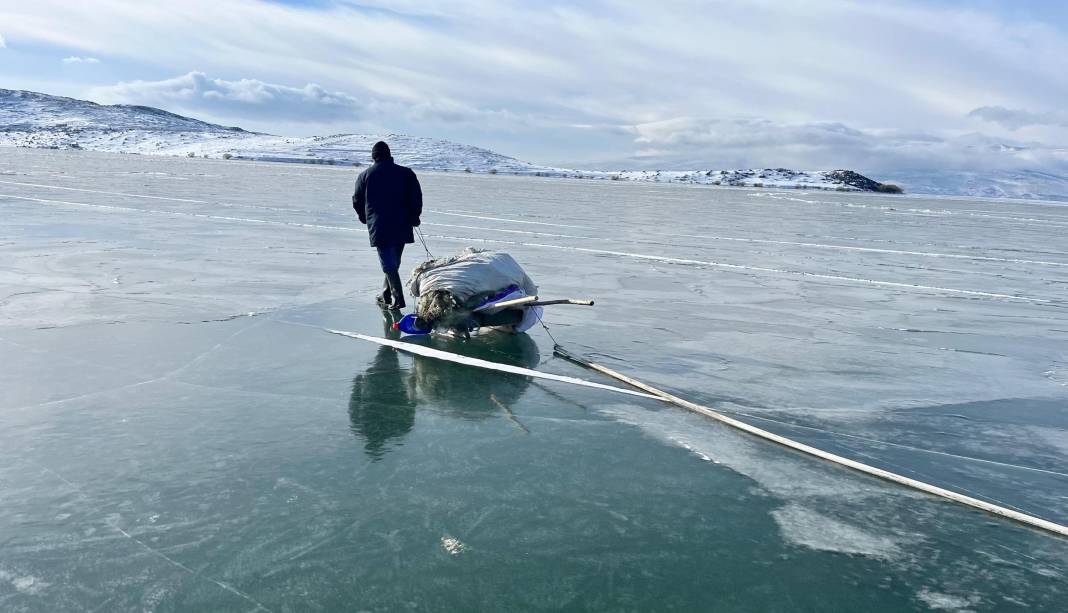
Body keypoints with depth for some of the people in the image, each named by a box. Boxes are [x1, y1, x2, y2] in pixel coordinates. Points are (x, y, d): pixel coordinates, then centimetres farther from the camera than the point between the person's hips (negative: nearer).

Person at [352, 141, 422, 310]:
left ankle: (398, 299, -15)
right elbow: (416, 197, -1)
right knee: (394, 262, 16)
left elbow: (357, 201, 10)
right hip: (402, 226, 3)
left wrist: (364, 217, 27)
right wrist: (414, 217, 10)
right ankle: (386, 295, 25)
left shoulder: (365, 175, 3)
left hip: (379, 227, -3)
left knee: (388, 263, -4)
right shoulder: (406, 173, 4)